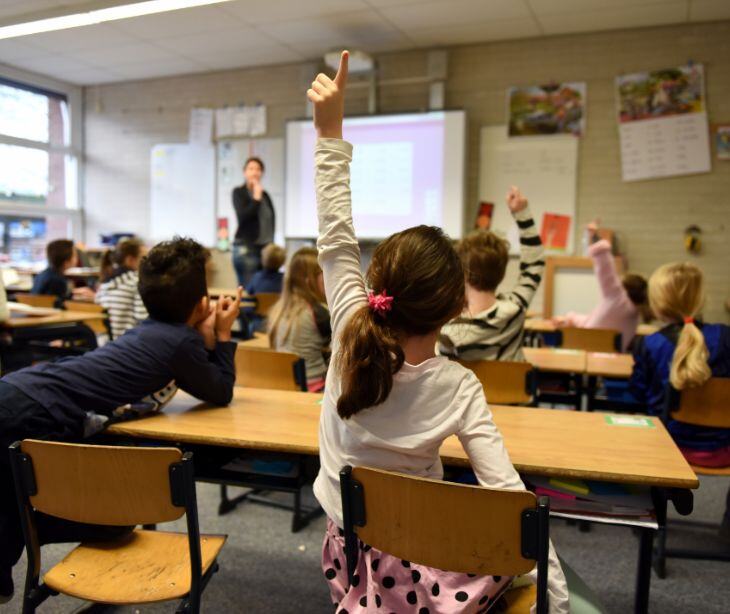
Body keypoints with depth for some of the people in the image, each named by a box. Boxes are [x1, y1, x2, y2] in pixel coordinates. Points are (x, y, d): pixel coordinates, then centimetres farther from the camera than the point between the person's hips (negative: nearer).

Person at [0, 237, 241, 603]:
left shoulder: (152, 330, 18)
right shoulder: (182, 341, -8)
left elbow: (199, 380, 27)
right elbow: (221, 394, 8)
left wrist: (208, 336, 22)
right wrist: (223, 335, 14)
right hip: (32, 420, -9)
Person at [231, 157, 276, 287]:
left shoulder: (265, 195, 13)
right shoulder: (239, 192, 1)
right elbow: (243, 216, -12)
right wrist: (256, 198, -11)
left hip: (265, 247, 5)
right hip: (246, 247, -5)